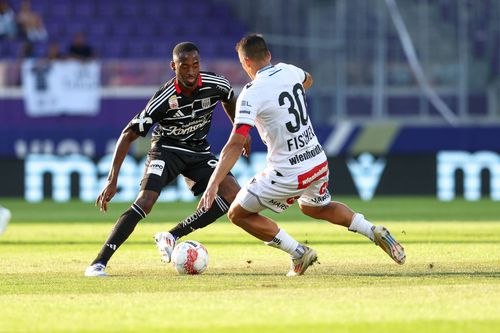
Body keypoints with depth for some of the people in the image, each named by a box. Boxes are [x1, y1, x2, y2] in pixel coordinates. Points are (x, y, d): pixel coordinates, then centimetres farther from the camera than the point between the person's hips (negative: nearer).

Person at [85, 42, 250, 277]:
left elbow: (230, 101, 10)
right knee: (144, 202, -26)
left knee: (233, 195, -15)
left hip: (199, 151, 5)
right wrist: (112, 180, -27)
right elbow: (128, 135, -23)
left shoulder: (216, 85, -17)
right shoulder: (164, 99, -28)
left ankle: (172, 237, -5)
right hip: (166, 149, -5)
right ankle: (98, 264, -26)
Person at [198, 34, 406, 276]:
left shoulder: (251, 95, -17)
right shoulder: (289, 71, 3)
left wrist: (213, 185, -27)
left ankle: (297, 252, 1)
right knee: (315, 207, 35)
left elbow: (236, 144, -25)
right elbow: (307, 80, 30)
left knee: (238, 214, 8)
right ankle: (375, 232, 16)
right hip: (319, 162, 7)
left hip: (288, 175, -7)